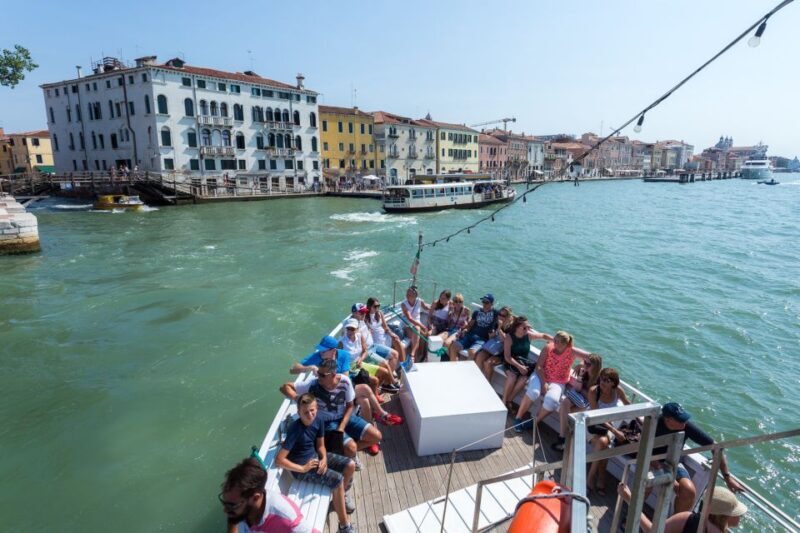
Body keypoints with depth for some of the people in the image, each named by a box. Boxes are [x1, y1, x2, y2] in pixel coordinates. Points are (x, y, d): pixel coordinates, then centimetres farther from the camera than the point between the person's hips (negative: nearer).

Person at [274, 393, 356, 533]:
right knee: (338, 480, -22)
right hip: (301, 466, -7)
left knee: (350, 465, 1)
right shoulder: (295, 429, -29)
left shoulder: (318, 420, -10)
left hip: (315, 456, 7)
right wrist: (303, 469, -23)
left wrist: (324, 459, -15)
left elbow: (320, 445, 4)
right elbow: (279, 460, -28)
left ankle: (338, 497, 26)